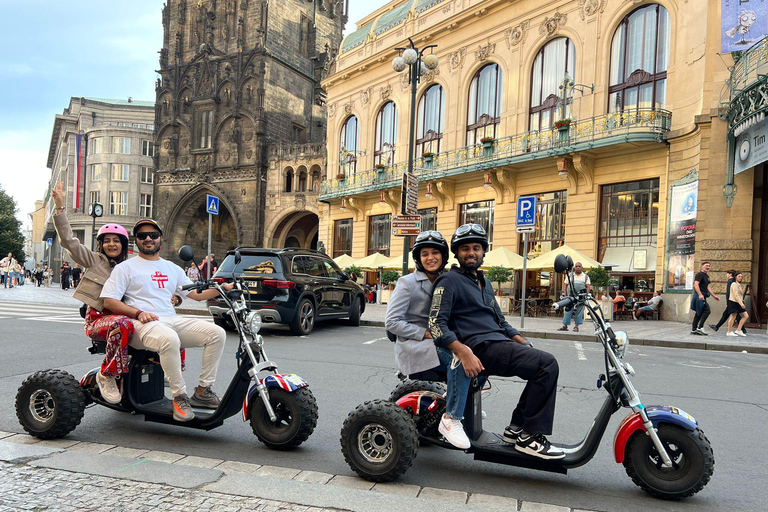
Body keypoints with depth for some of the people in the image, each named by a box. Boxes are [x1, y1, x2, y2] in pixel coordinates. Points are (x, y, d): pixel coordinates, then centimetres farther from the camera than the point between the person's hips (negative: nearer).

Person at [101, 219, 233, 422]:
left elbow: (197, 293, 23)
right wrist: (138, 313, -14)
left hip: (172, 321, 6)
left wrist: (223, 288, 6)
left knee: (217, 333, -15)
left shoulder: (172, 268, 24)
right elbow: (109, 300, 2)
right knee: (170, 339, -40)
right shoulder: (126, 267, 10)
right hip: (143, 323, -5)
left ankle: (203, 390, -10)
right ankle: (179, 397, -27)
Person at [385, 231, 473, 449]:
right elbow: (392, 321, -11)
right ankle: (451, 419, -25)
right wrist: (425, 334, -16)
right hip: (412, 346, -7)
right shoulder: (407, 283, -4)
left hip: (438, 342, 7)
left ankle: (465, 405, 7)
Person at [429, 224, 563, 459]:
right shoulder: (449, 281, -3)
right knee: (547, 365, -19)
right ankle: (530, 437, -13)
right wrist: (464, 352, -27)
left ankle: (517, 427, 7)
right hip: (481, 347, -9)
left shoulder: (484, 282, 24)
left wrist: (525, 344, 13)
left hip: (498, 342, 9)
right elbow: (436, 324, -14)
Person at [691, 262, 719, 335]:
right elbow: (696, 284, -21)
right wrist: (700, 294, -31)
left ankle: (693, 329, 13)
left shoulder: (707, 276, 20)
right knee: (707, 310, -13)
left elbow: (707, 287, 28)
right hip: (700, 296, -10)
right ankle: (700, 327, -11)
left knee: (699, 313, 10)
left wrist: (714, 296, 28)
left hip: (702, 297, 10)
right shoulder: (700, 274, -10)